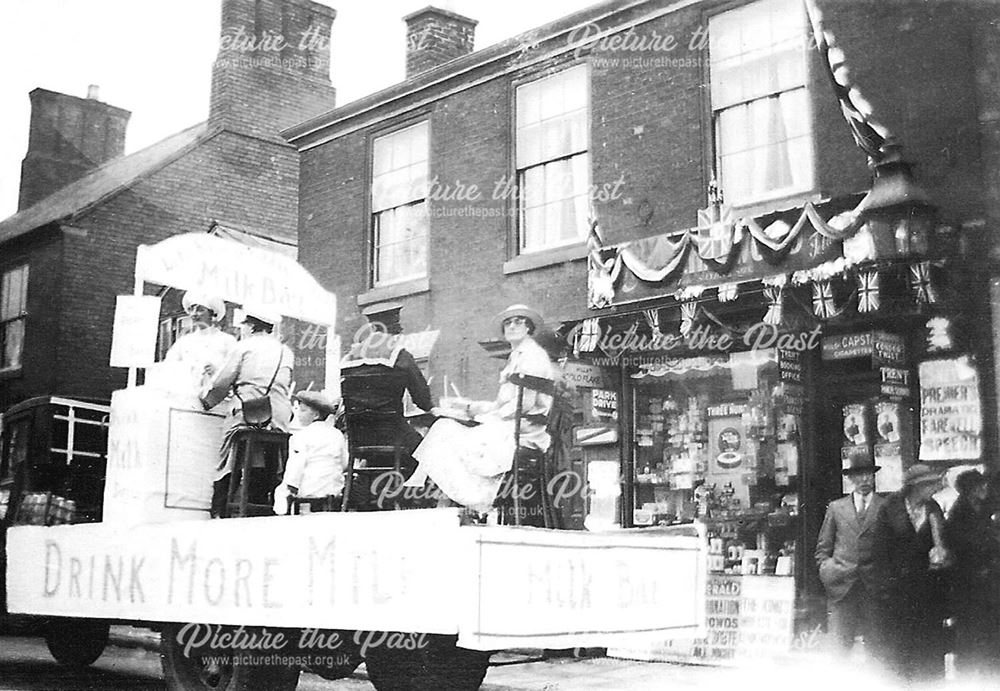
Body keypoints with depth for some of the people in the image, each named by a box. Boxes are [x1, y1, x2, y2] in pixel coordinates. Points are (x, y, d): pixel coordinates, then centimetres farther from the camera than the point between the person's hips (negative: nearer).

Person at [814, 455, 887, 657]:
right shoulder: (835, 507, 12)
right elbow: (823, 548, 15)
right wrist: (828, 568, 2)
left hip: (874, 587, -1)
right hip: (842, 586, 1)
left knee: (876, 644, -1)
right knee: (840, 643, -3)